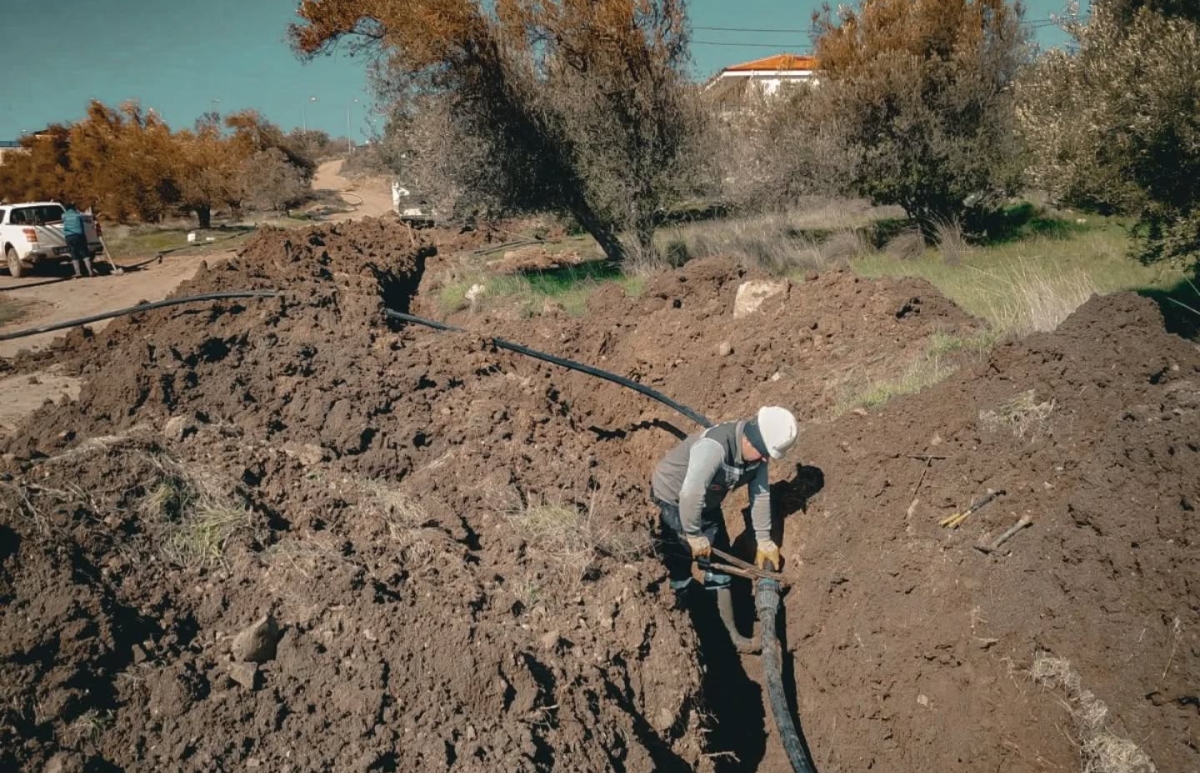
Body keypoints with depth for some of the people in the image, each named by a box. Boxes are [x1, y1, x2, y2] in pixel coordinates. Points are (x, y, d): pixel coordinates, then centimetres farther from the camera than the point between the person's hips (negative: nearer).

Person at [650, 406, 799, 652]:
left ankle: (730, 632, 20)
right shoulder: (714, 446, -39)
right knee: (679, 562, -2)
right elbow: (690, 494, -41)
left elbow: (761, 495, -4)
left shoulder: (757, 451, -14)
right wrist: (693, 534, -29)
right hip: (672, 500, -7)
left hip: (706, 504, 7)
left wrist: (764, 541, -1)